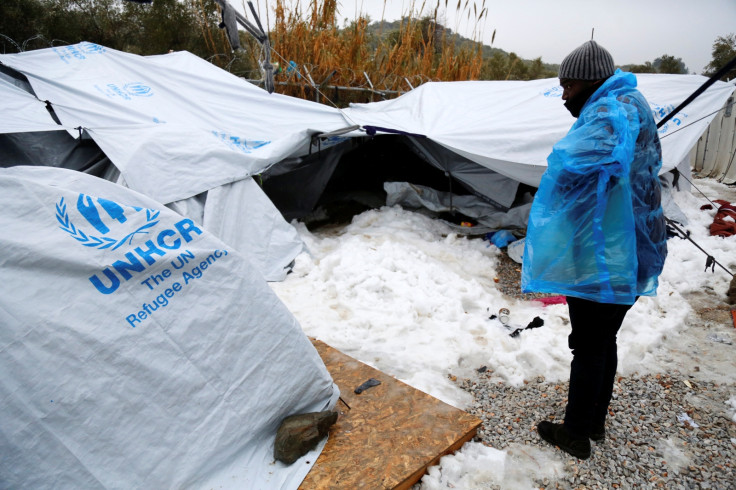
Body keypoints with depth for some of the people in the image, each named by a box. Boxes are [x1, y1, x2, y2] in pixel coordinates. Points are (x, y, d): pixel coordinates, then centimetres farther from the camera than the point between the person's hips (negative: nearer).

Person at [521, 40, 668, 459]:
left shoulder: (611, 110, -20)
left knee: (588, 349, 5)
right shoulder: (634, 109, 13)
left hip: (600, 262, -10)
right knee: (604, 342, 21)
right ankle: (596, 422, 39)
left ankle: (576, 434, 23)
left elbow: (573, 164, -40)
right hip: (630, 258, 10)